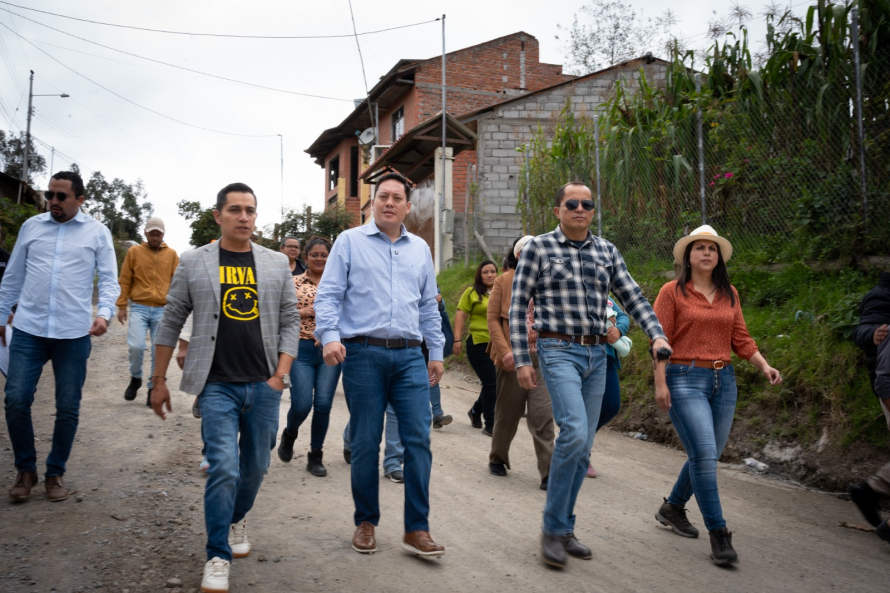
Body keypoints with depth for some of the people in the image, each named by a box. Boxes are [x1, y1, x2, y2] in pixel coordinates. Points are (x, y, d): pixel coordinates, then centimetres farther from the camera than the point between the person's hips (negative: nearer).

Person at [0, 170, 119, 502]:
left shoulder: (97, 233, 3)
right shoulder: (31, 226, 9)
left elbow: (109, 279, 1)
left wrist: (105, 313, -16)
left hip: (74, 334, -1)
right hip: (28, 330, 2)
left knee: (68, 409, 5)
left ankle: (55, 473, 21)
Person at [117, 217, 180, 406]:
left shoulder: (172, 254, 9)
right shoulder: (134, 252, 7)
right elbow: (124, 281, 7)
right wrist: (122, 306, 3)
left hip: (162, 310, 1)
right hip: (139, 308, -1)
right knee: (136, 346, -13)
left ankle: (153, 387, 14)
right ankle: (135, 378, 14)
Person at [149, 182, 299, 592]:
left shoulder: (277, 265, 7)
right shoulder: (193, 263, 3)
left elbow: (290, 323, 7)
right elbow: (171, 324, 7)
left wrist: (280, 375, -4)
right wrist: (159, 381, 6)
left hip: (264, 386, 3)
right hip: (217, 386, -2)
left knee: (255, 466, 12)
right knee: (224, 468, -12)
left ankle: (238, 519, 41)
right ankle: (218, 557, 1)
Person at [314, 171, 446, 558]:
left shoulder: (420, 249, 17)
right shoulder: (350, 242, 5)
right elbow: (328, 295, -1)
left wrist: (437, 353, 17)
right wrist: (330, 336, -17)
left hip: (410, 356, 3)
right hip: (363, 354, -3)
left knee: (418, 439, -4)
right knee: (365, 443, 3)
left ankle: (417, 529, 3)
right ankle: (366, 523, 19)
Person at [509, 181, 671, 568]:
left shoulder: (607, 252, 12)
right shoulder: (538, 249, 0)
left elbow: (632, 297, 9)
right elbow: (517, 307, -2)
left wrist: (657, 335, -8)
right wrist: (521, 360, -8)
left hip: (597, 354, 5)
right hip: (559, 351, -5)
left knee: (583, 447, 7)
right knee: (574, 432, -22)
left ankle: (563, 530, 20)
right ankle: (553, 529, -8)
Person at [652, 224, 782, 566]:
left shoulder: (729, 294, 13)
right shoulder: (673, 292, -2)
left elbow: (740, 338, 14)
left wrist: (764, 366, 0)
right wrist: (660, 383, -10)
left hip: (724, 380, 6)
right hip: (685, 378, -6)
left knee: (708, 456, 9)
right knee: (704, 454, -14)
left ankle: (672, 508, 31)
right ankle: (718, 534, -7)